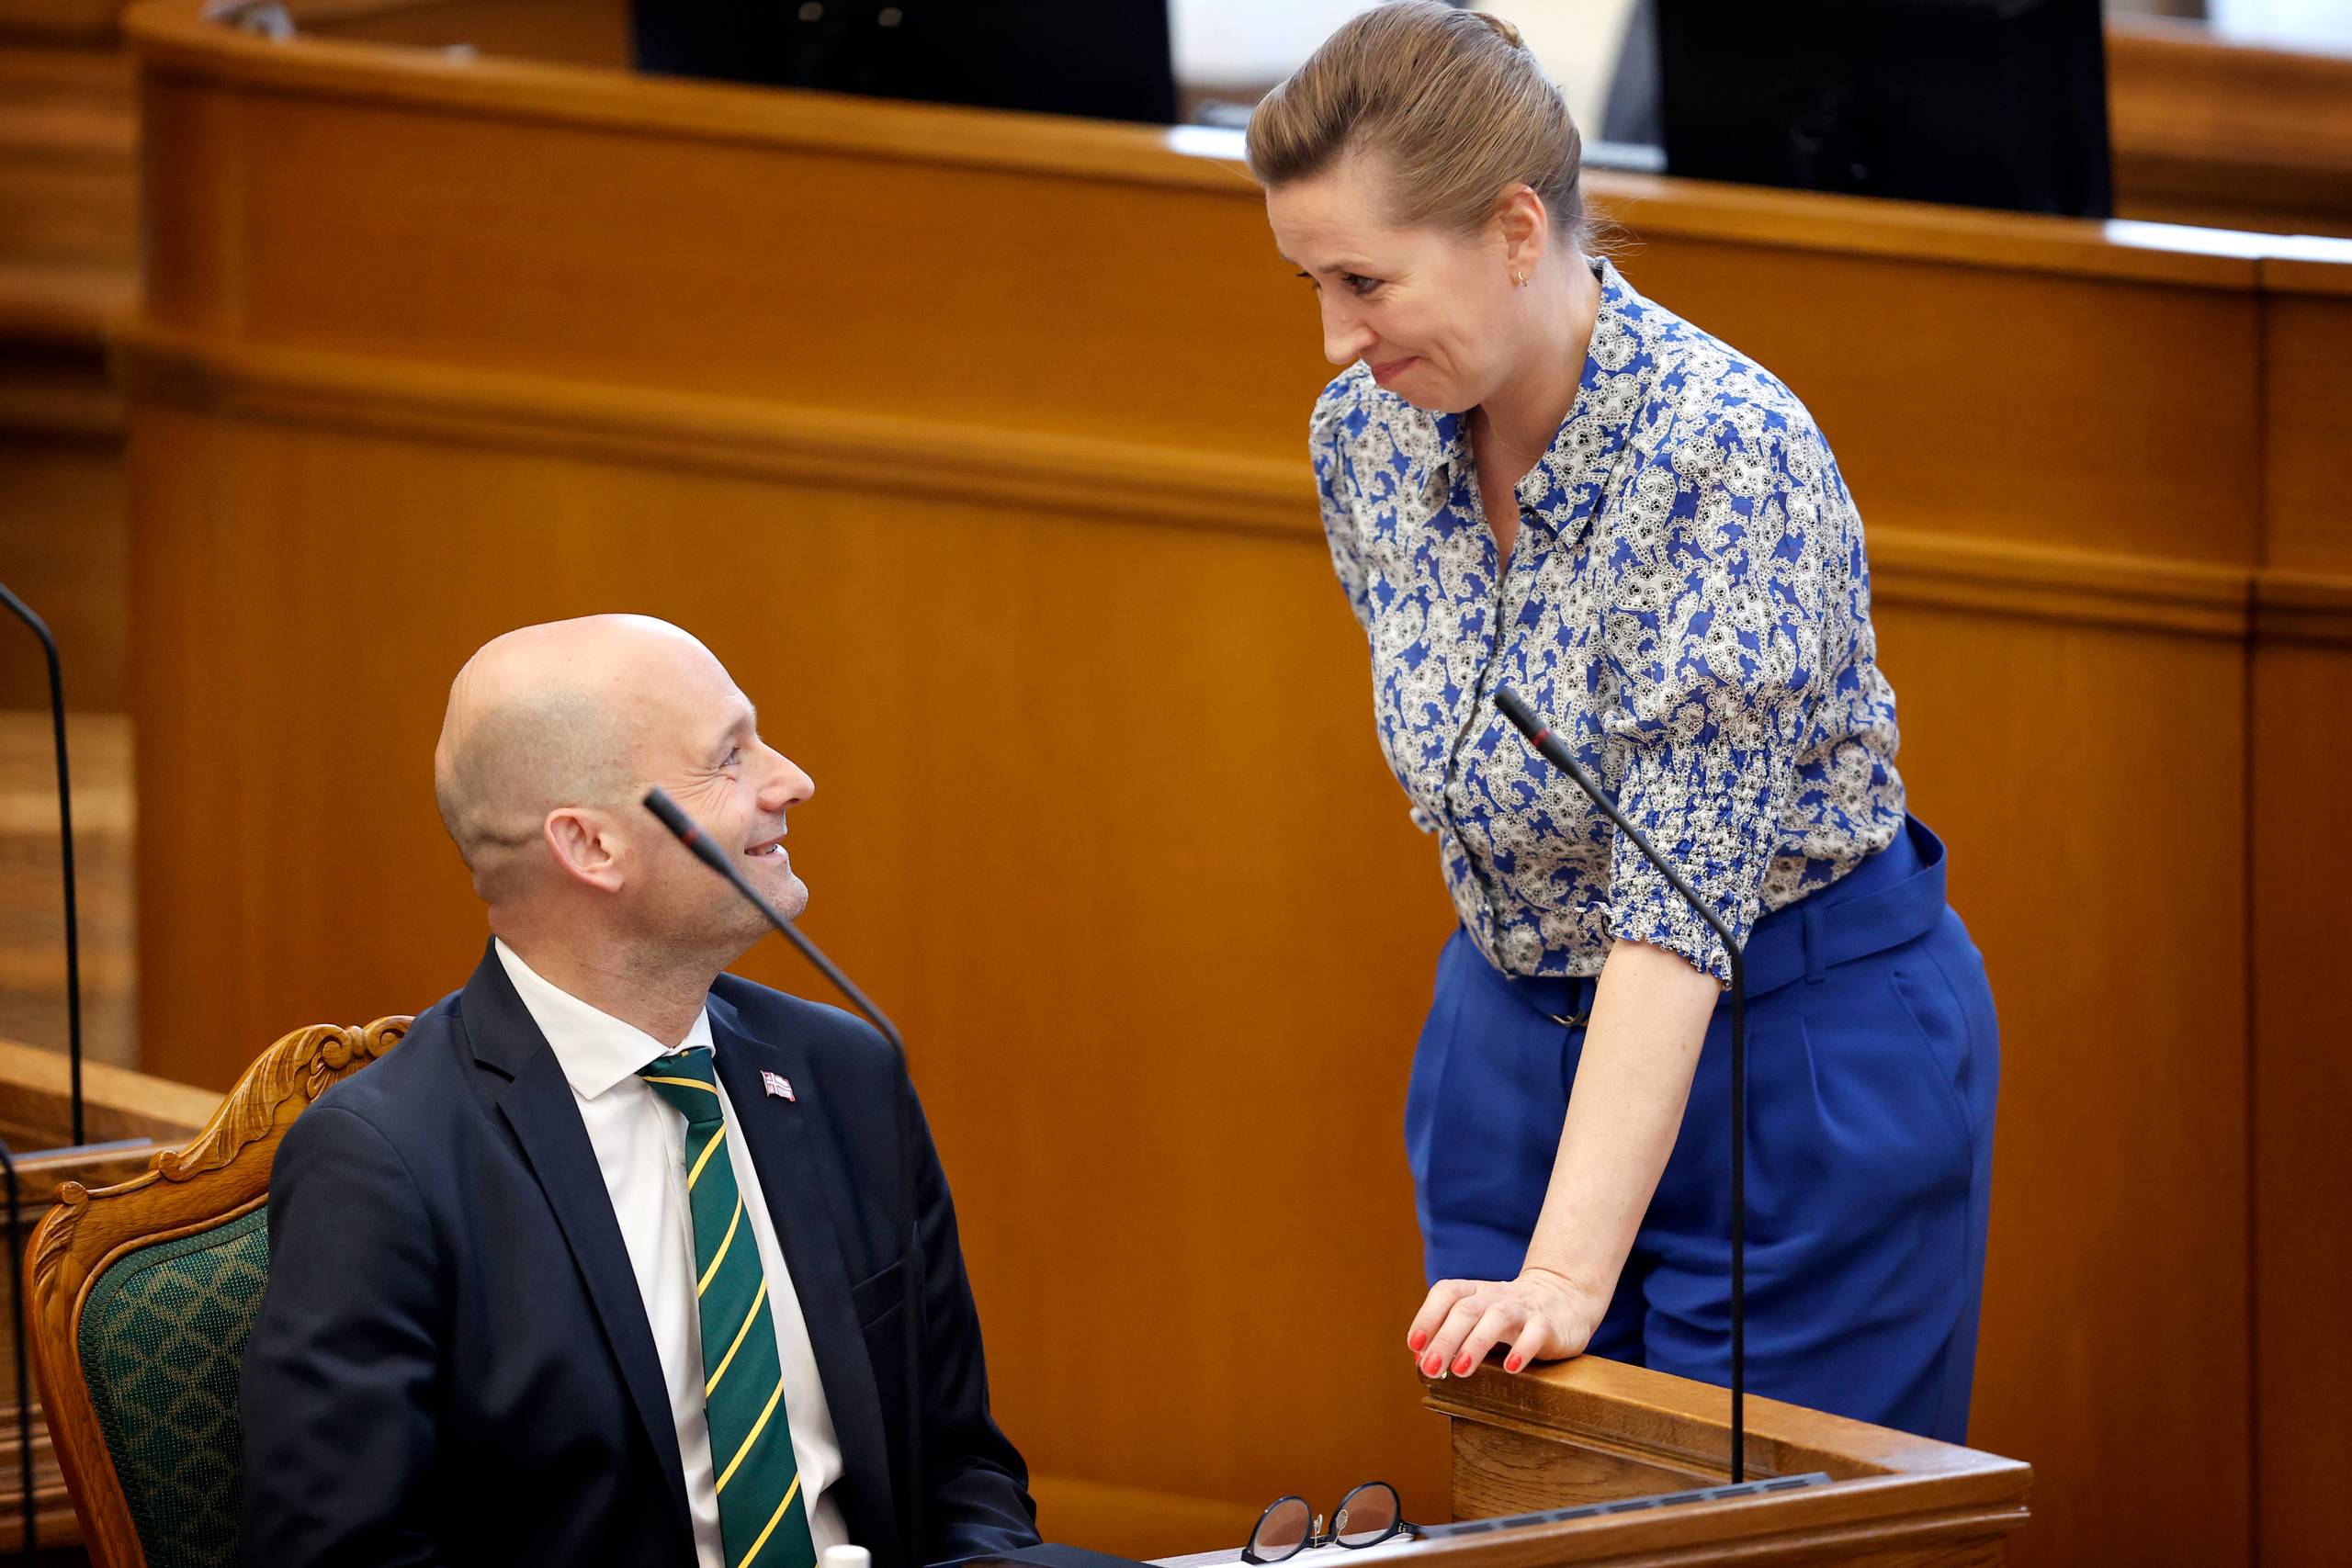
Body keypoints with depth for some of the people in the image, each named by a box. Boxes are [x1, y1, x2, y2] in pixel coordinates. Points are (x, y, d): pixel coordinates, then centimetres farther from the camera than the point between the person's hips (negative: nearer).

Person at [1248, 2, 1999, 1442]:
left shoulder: (1725, 450, -27)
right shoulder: (1367, 434, -5)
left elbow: (1679, 903, -31)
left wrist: (1567, 1274, -37)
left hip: (1798, 1049, -6)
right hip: (1516, 1038, 6)